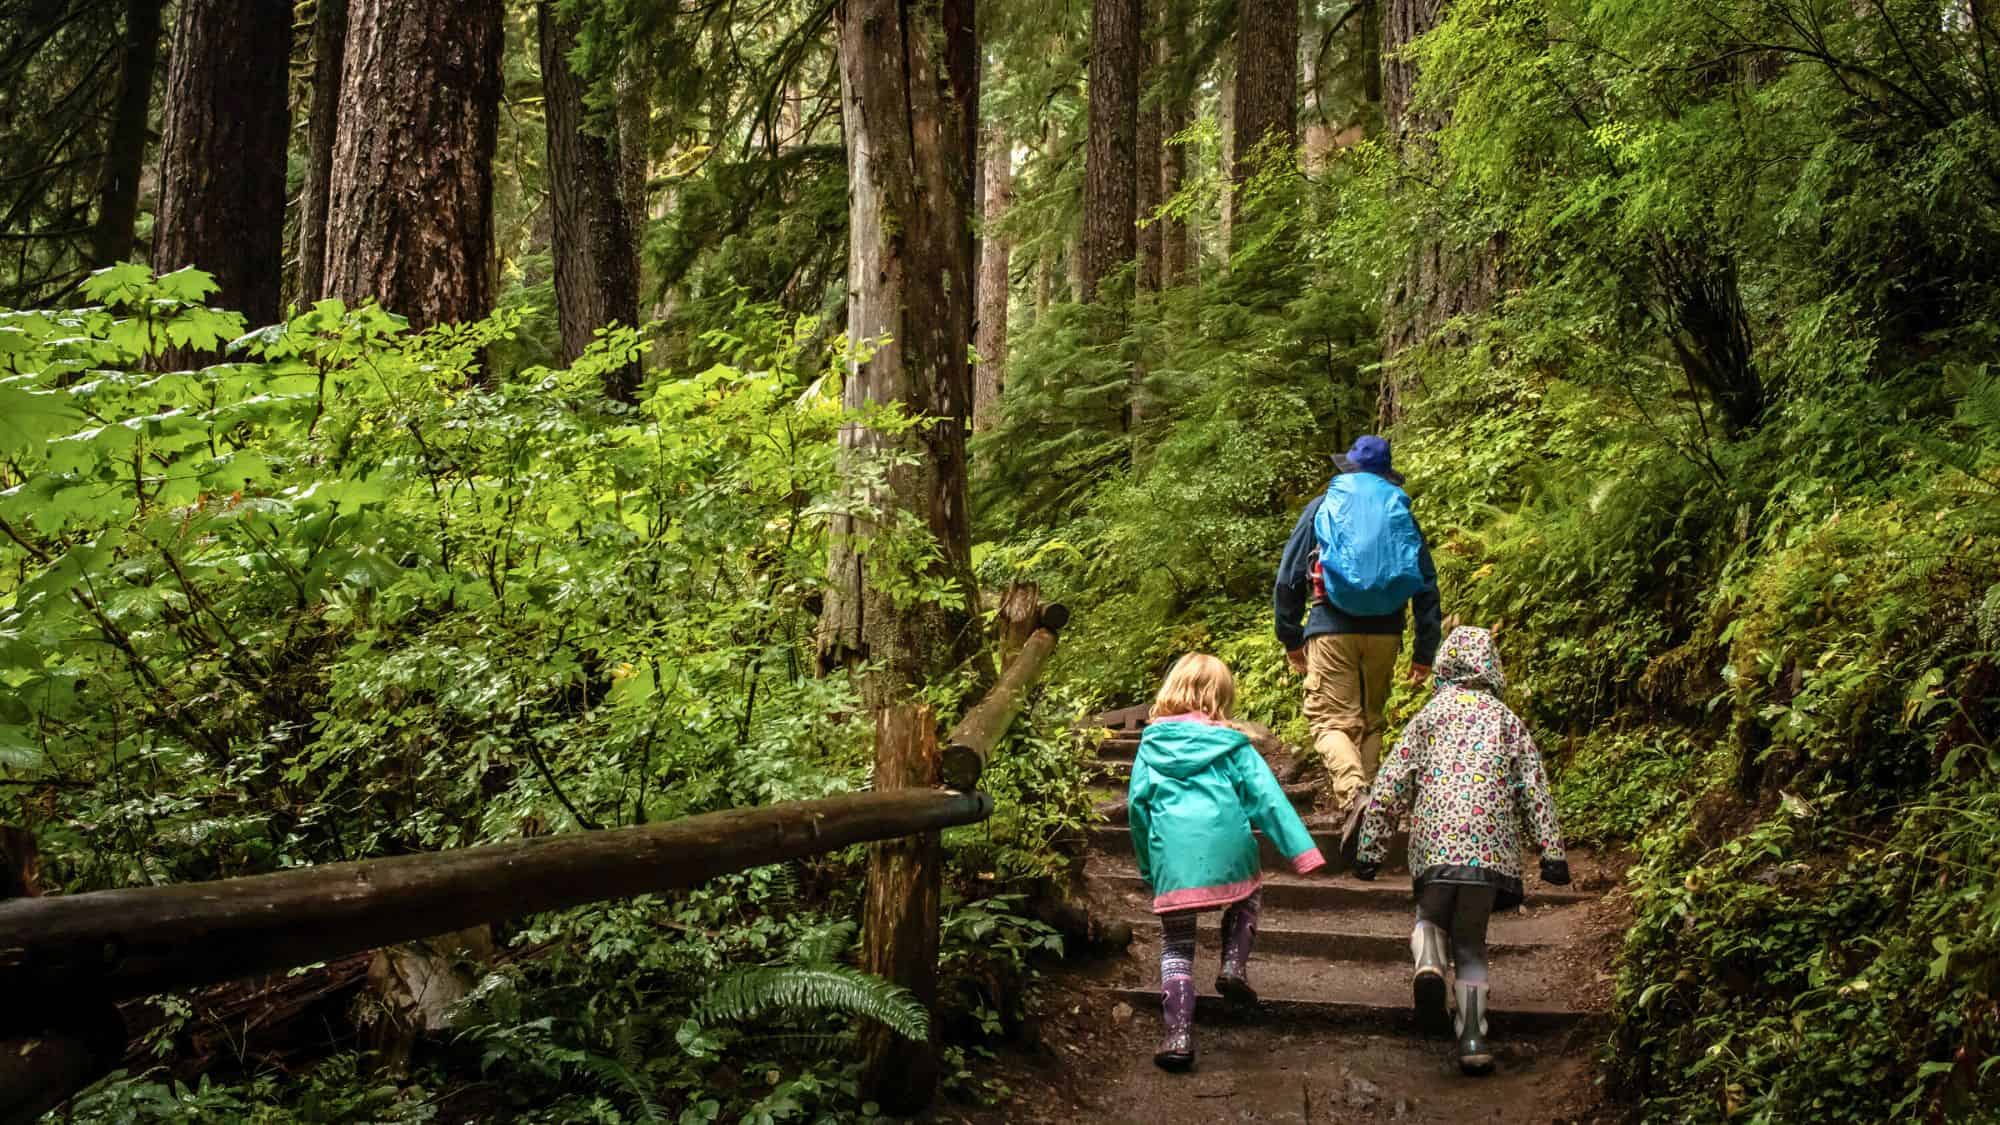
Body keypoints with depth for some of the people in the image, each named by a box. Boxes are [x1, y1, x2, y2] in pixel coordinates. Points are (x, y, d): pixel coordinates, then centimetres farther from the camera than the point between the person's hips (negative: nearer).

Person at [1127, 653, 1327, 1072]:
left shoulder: (1152, 742, 14)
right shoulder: (1229, 743, 10)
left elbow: (1137, 802, 12)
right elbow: (1268, 797, 3)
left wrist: (1147, 864, 21)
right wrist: (1302, 850, 1)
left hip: (1171, 854, 1)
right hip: (1226, 846, 0)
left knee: (1176, 947, 9)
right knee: (1247, 897, 33)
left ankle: (1177, 1034, -2)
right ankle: (1234, 966, 13)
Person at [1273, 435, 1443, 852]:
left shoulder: (1322, 508, 8)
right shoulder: (1401, 513, 12)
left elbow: (1288, 577, 7)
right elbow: (1427, 584, 11)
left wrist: (1290, 638, 14)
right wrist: (1425, 650, 15)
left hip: (1332, 628, -2)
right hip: (1385, 631, 3)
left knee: (1332, 719, -6)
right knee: (1371, 720, 16)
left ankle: (1352, 792, -31)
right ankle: (1363, 798, 13)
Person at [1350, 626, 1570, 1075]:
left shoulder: (1428, 717, 10)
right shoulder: (1507, 721, 13)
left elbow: (1390, 786, 6)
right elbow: (1535, 790, 7)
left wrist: (1370, 847, 10)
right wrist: (1552, 851, 6)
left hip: (1433, 842, -1)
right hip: (1490, 847, 1)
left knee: (1430, 917, 21)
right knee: (1471, 941, 12)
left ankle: (1428, 966, -12)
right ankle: (1472, 1035, -2)